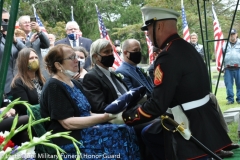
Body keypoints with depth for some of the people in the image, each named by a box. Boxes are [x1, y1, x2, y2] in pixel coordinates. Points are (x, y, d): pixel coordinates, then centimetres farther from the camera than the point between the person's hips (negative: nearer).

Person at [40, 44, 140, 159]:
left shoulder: (75, 84, 18)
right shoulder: (54, 87, -10)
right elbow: (68, 123, -18)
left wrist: (109, 115, -3)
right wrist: (103, 118, -21)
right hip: (68, 140, -8)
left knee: (125, 131, -14)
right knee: (117, 136, -24)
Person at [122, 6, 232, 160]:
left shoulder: (169, 56, -21)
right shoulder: (185, 47, 9)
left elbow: (157, 105, -21)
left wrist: (126, 116, -8)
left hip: (193, 129, -9)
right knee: (149, 134, 23)